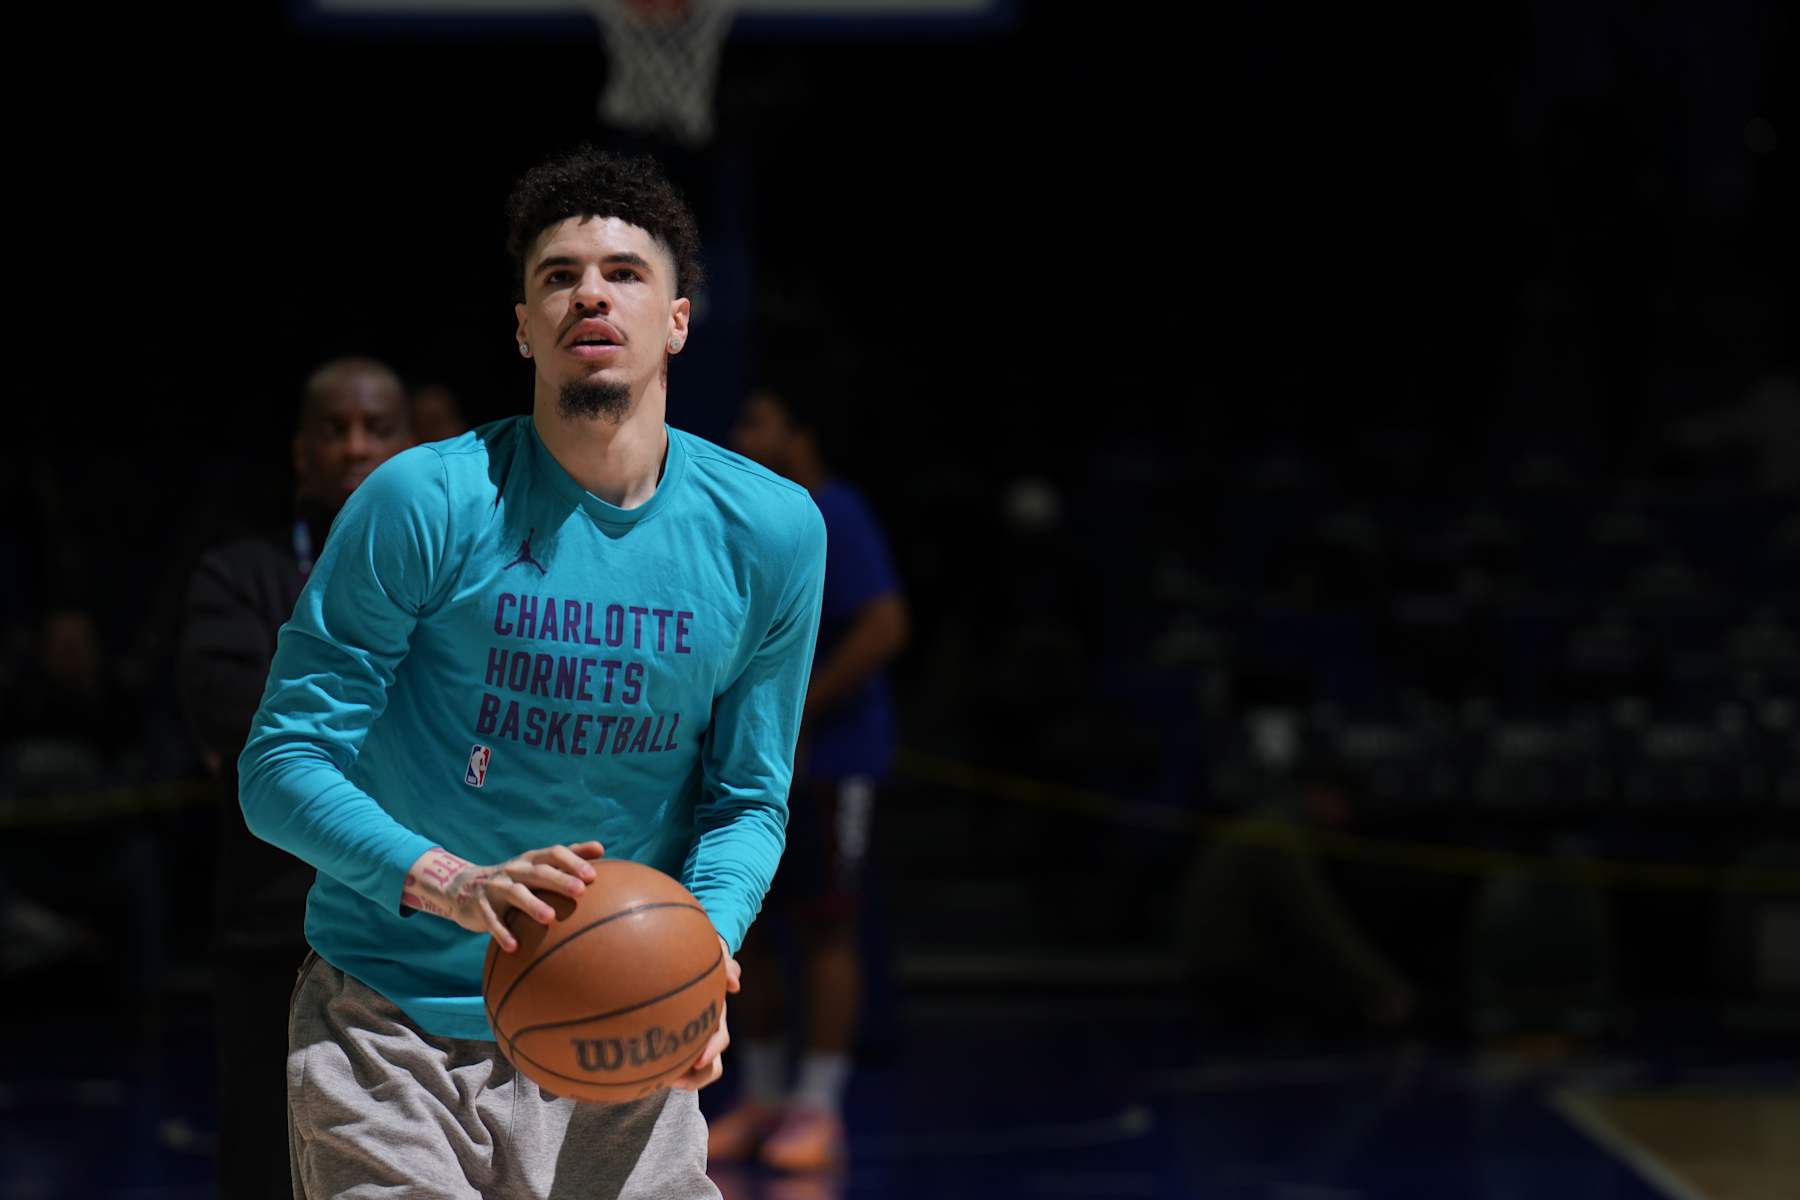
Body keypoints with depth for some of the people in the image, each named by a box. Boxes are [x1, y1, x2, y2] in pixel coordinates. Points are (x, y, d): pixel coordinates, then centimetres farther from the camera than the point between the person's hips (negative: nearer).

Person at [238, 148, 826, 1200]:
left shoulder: (771, 531, -2)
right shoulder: (425, 502, -11)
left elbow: (748, 799, 6)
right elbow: (282, 766, -11)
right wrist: (450, 883, -28)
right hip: (391, 1031, -2)